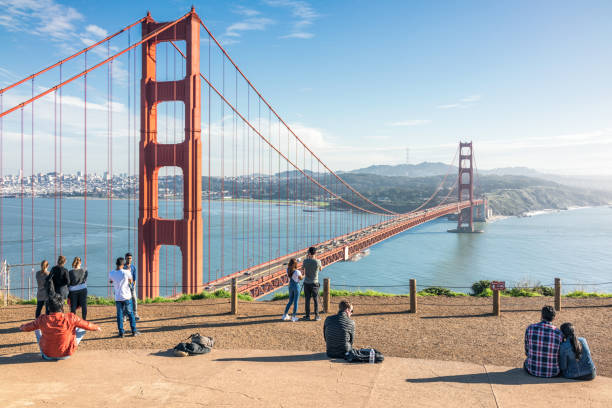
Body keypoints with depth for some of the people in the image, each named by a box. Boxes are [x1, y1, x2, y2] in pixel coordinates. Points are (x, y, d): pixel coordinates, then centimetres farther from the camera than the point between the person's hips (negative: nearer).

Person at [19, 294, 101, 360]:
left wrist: (22, 327, 28)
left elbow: (28, 327, 5)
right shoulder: (71, 318, -20)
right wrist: (96, 327, 15)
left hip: (48, 356, 2)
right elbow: (87, 325, -7)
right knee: (82, 329, 11)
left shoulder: (42, 320, -15)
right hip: (66, 355, -2)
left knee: (37, 329, 20)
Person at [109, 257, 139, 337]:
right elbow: (130, 281, 7)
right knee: (130, 314, 10)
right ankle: (134, 331, 13)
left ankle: (121, 332, 8)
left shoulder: (111, 273, -4)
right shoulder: (126, 272, -11)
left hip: (118, 298, 2)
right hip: (127, 297, -1)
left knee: (119, 315, 10)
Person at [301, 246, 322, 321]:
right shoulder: (318, 261, -11)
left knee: (307, 300, 7)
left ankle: (307, 316, 12)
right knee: (316, 300, 7)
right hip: (314, 283, -1)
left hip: (307, 283, 1)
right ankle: (316, 316, 8)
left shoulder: (305, 261, -8)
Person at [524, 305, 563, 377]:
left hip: (532, 369, 0)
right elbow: (560, 356, 1)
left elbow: (527, 352, 0)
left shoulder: (530, 328, -10)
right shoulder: (559, 333, -11)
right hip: (552, 373, 0)